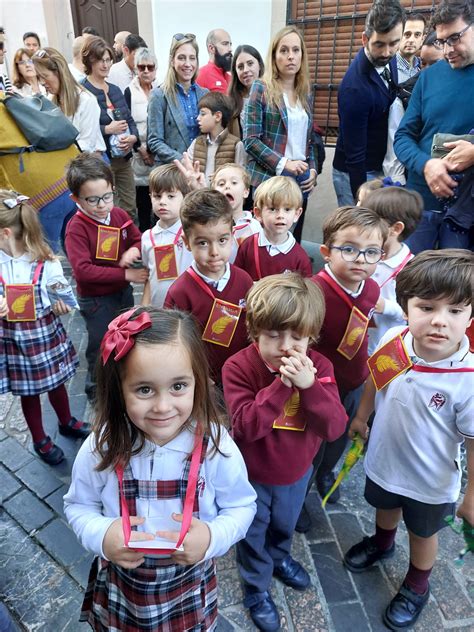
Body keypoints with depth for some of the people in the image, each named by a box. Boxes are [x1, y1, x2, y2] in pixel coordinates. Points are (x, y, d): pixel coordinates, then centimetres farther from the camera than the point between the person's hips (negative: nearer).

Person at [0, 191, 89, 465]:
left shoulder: (46, 262, -14)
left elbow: (62, 296, -3)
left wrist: (60, 306, -25)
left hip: (46, 334, 0)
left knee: (56, 383, 20)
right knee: (28, 392, 17)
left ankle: (67, 422, 48)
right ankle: (40, 440, 38)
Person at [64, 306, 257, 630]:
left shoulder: (216, 446, -25)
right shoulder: (101, 448, -22)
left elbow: (242, 506, -10)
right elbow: (78, 506, -5)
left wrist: (213, 537, -28)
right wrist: (101, 535, -25)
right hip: (121, 586, 1)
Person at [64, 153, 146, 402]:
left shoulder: (119, 215, -6)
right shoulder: (77, 228, -23)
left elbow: (138, 238, 8)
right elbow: (83, 270, -29)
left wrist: (134, 249, -17)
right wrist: (125, 274, -29)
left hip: (123, 291, 6)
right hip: (96, 299, -6)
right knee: (101, 347, 11)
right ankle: (96, 392, 35)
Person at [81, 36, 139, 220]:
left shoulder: (115, 89, 15)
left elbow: (130, 119, 14)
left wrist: (133, 137, -6)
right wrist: (107, 130, -18)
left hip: (123, 158, 7)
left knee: (130, 208, 10)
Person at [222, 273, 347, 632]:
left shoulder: (319, 367, -19)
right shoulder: (239, 367, -27)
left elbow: (335, 428, -25)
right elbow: (247, 426, -35)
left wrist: (309, 386, -42)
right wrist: (281, 384, -44)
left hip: (297, 471, 3)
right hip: (251, 474, -3)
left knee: (285, 524, 31)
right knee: (253, 533, 21)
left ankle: (279, 557, 63)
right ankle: (257, 588, 49)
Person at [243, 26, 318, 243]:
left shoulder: (305, 93, 14)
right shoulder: (261, 88, -2)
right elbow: (250, 140, -10)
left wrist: (313, 170, 3)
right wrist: (284, 164, -16)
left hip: (300, 182, 6)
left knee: (294, 241, 9)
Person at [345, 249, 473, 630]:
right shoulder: (393, 340, -23)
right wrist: (362, 416, 11)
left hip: (430, 481, -3)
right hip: (383, 458, 4)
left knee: (422, 532, 26)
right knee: (385, 506, 33)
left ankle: (417, 586, 57)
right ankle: (382, 543, 67)